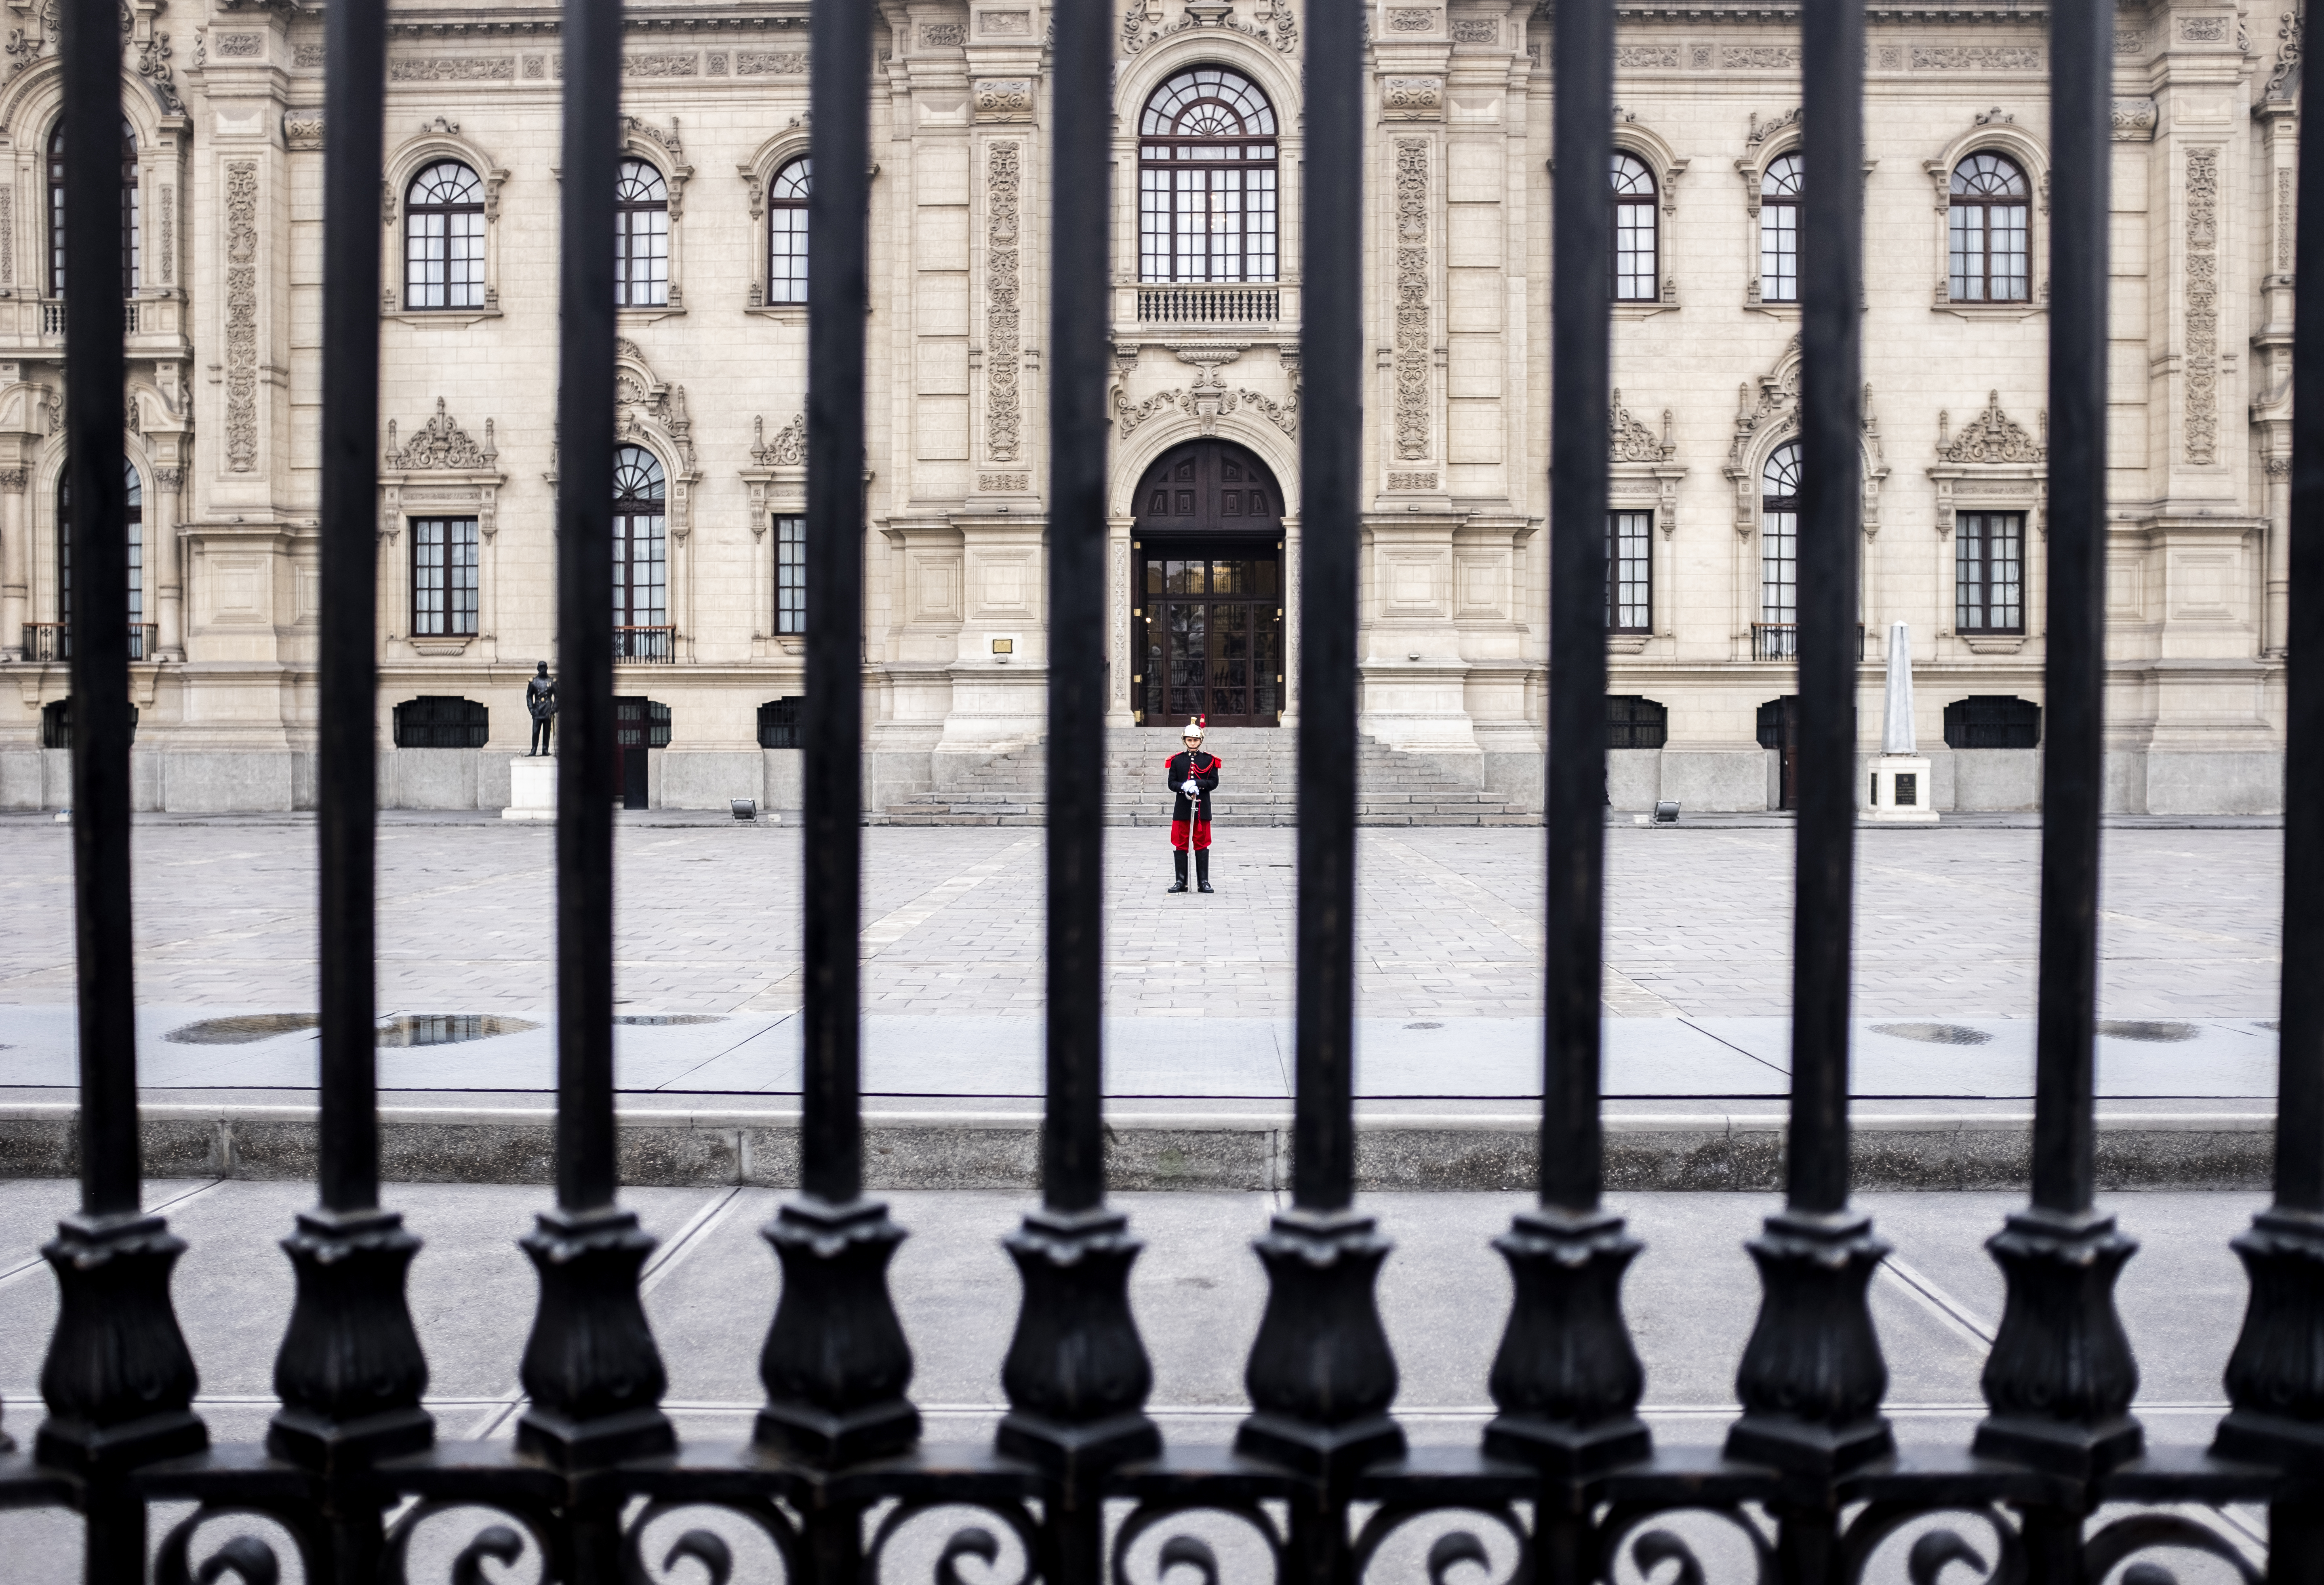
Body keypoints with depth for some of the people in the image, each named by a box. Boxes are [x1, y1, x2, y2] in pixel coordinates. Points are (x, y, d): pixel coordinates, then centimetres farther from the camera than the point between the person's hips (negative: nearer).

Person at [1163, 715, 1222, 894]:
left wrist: (1197, 783, -17)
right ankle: (1181, 881, 8)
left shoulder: (1209, 760, 4)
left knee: (1202, 845, 2)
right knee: (1181, 845, 2)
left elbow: (1214, 782, -1)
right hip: (1182, 808, 1)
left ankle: (1203, 881, 6)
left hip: (1202, 809, -1)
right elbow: (1171, 783, 3)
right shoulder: (1176, 760, 6)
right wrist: (1184, 787, -17)